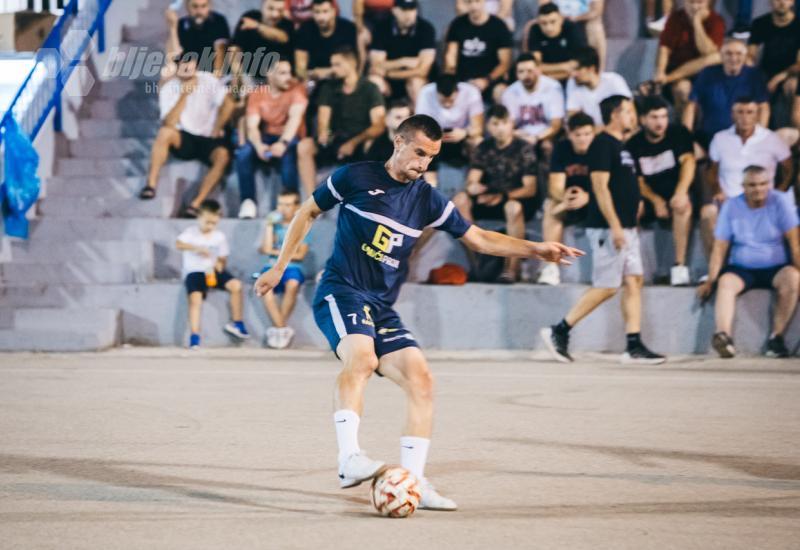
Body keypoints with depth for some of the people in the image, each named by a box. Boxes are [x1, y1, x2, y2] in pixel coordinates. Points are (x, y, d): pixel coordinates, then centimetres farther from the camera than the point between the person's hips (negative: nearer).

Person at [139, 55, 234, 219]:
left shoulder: (208, 80, -6)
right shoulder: (168, 88, -6)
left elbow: (228, 104, -16)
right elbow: (169, 123, -18)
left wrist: (216, 131, -12)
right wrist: (183, 95, -25)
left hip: (209, 139, 0)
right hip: (184, 140, 1)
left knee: (223, 156, -33)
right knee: (165, 132, -32)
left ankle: (196, 204, -37)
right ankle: (151, 184, -28)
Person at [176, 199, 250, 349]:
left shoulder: (219, 237, 11)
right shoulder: (191, 233, -1)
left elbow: (222, 258, 15)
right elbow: (179, 244, -21)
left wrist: (219, 264, -11)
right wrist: (197, 248, -35)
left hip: (213, 271, 4)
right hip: (194, 271, -4)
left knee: (236, 285, -18)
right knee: (195, 297, -28)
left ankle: (237, 323, -3)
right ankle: (194, 338, -27)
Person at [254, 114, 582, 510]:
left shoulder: (428, 201, 10)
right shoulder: (356, 177, -1)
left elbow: (480, 239, 13)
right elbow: (308, 213, 11)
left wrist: (536, 250, 1)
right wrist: (279, 268, 11)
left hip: (382, 309, 6)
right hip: (341, 292, -6)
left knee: (421, 380, -8)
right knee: (362, 357, -34)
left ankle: (413, 482, -4)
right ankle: (349, 460, -40)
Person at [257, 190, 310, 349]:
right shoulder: (274, 225, 13)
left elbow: (300, 255, -1)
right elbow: (266, 249, 0)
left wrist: (276, 252, -1)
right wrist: (269, 226, -1)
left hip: (292, 267, -2)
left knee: (292, 284, -38)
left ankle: (278, 328, -23)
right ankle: (282, 328, -29)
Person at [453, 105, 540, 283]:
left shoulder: (524, 148, -7)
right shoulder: (484, 148, 5)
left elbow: (530, 188, -13)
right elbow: (472, 180, 0)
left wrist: (503, 196, -30)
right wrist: (471, 187, -27)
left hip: (519, 200, -5)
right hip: (490, 200, 5)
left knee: (513, 207, -39)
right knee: (460, 201, -20)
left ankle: (512, 267, -30)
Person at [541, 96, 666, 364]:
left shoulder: (619, 146, 18)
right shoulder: (603, 144, -12)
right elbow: (600, 186, -18)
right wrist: (615, 226, -23)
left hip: (625, 228, 10)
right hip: (608, 228, -10)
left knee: (634, 282, 4)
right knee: (606, 287, -8)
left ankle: (633, 346, 3)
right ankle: (559, 332, -2)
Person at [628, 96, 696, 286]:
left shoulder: (679, 133, -3)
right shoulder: (634, 144, 1)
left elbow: (688, 161, -16)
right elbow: (637, 180, -1)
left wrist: (681, 192, -33)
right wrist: (655, 200, -21)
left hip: (675, 192, -2)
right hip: (650, 198, 2)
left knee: (682, 205, -36)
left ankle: (680, 266, -34)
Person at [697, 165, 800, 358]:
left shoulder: (780, 202, -6)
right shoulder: (731, 206, 0)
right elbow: (720, 247, -1)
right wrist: (710, 281, -8)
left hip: (776, 268, -1)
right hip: (742, 269, 1)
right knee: (725, 282, -30)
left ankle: (776, 336, -25)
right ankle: (724, 336, -49)